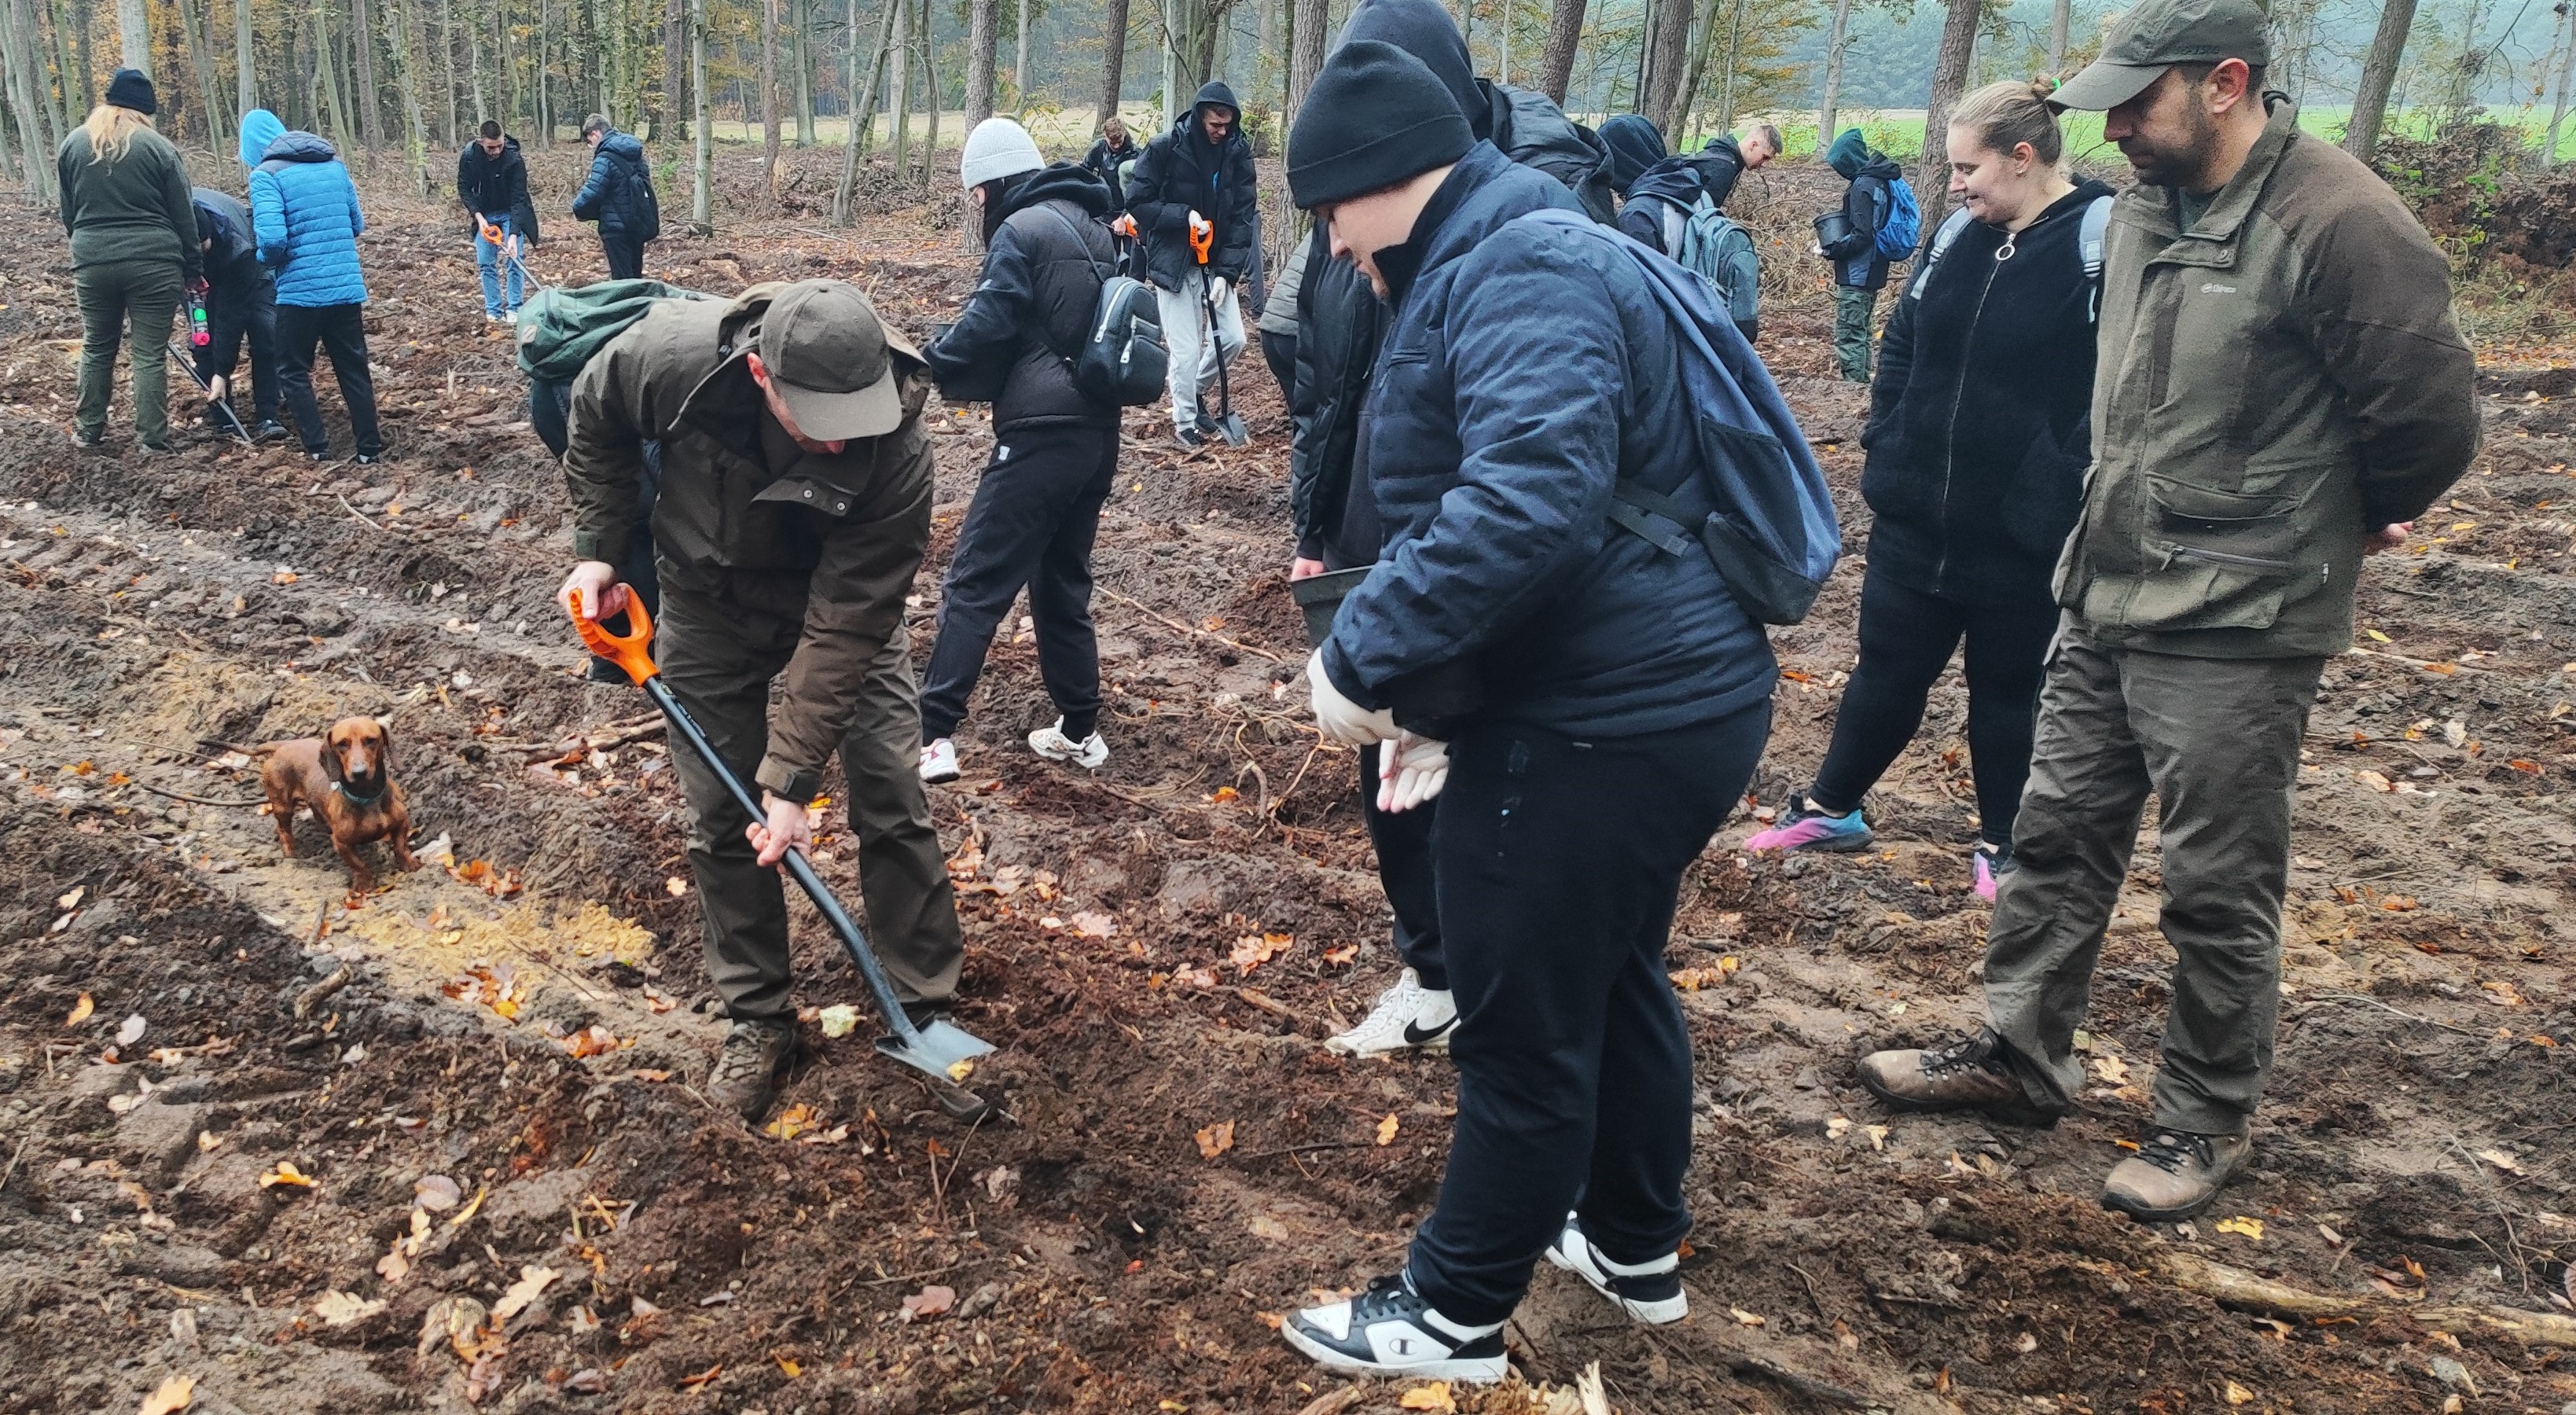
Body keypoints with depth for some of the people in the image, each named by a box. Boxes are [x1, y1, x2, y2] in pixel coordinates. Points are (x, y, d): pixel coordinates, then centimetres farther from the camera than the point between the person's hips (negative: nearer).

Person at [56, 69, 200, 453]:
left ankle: (89, 429, 27)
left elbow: (68, 211, 16)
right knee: (151, 353, 1)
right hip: (153, 262, -3)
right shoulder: (158, 147, -3)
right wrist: (194, 267, 6)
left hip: (93, 261, 4)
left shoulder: (72, 144, 9)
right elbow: (183, 216, -1)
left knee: (97, 348, 18)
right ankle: (152, 438, 4)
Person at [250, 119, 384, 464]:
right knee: (354, 369, 14)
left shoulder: (266, 173, -8)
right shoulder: (335, 163, 10)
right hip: (347, 286, 5)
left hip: (301, 290, -5)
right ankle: (370, 448, 15)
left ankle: (317, 448, 9)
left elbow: (272, 239, -18)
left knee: (293, 372, 12)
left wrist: (267, 259, 3)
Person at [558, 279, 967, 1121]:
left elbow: (842, 630, -32)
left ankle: (925, 1009, 14)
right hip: (710, 607, 2)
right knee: (721, 819, 5)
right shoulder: (672, 356, -32)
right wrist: (596, 547, -7)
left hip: (842, 602, -1)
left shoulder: (896, 455, -37)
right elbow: (596, 414, -6)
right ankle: (758, 1017, 22)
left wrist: (793, 780, -30)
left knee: (892, 803, -3)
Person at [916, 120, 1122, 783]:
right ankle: (1079, 730, 22)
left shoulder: (1021, 230, -9)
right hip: (1098, 430, 8)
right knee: (1064, 583, 17)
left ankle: (933, 735, -8)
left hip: (1042, 435, -8)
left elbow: (986, 327, -17)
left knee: (974, 583, -5)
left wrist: (926, 367, 0)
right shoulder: (1091, 225, 16)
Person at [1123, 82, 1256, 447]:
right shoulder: (1165, 148, -12)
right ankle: (1184, 421, 15)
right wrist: (1184, 215, -22)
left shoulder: (1238, 152, -2)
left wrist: (1227, 272, -11)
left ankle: (1197, 390, 31)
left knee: (1233, 338, 4)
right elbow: (1137, 202, -9)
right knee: (1186, 350, -4)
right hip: (1174, 264, -4)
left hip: (1217, 263, 4)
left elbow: (1243, 214, -3)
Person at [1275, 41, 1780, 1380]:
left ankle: (1453, 1315, 23)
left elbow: (1528, 501, -35)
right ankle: (1635, 1246, 44)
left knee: (1525, 1026, 4)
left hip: (1604, 722, -11)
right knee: (1615, 976, 25)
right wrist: (1439, 699, 14)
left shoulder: (1519, 272, -19)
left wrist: (1365, 654, -27)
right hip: (1671, 694, 11)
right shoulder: (1511, 264, 17)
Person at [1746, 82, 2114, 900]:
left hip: (2021, 529, -5)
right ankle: (1831, 808, 30)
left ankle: (2002, 843, 28)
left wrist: (2065, 493, -20)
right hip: (1917, 510, 5)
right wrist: (1885, 446, 6)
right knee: (1887, 666, 15)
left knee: (2008, 687, 11)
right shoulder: (1961, 234, 7)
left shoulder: (2103, 240, -13)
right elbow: (1902, 345, 16)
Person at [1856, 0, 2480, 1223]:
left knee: (2218, 890, 5)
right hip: (2105, 595, 8)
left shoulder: (2337, 223, -18)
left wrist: (2349, 524, 4)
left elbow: (2429, 419, -13)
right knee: (2058, 835, 16)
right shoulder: (2148, 204, 6)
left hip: (2233, 626, -7)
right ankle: (2021, 1055, 32)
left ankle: (2209, 1121, 24)